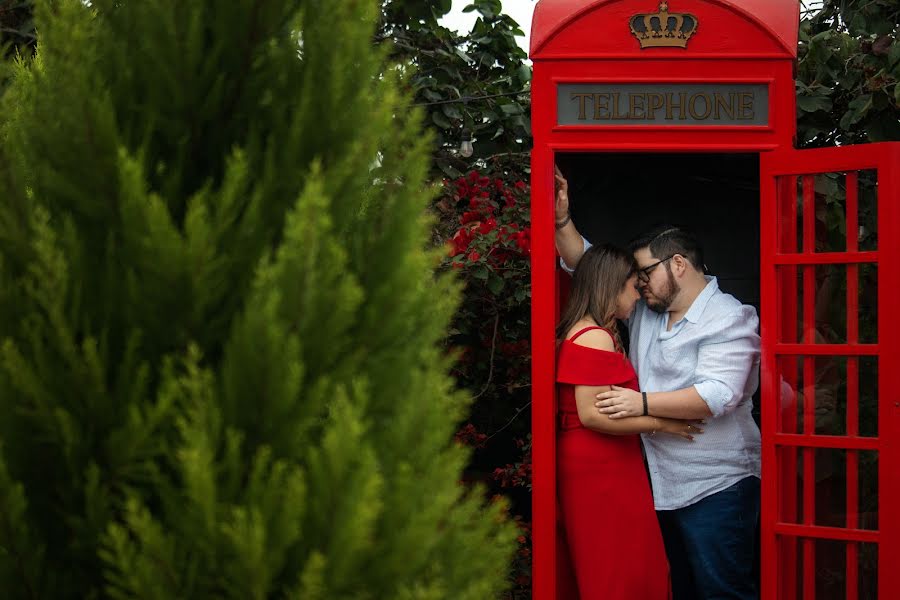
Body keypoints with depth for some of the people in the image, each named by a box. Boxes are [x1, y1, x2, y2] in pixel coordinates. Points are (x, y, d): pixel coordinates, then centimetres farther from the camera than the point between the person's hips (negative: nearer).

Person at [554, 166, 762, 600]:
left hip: (716, 488, -8)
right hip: (661, 484, 8)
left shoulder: (729, 320, -11)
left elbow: (719, 394, -24)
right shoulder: (643, 310, 12)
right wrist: (562, 220, -1)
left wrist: (644, 403, -28)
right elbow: (586, 266, 15)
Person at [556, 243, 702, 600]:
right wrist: (660, 424, -16)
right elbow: (592, 414, -21)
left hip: (607, 466, 10)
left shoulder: (602, 335, 17)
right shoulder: (594, 338, -15)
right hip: (600, 472, -10)